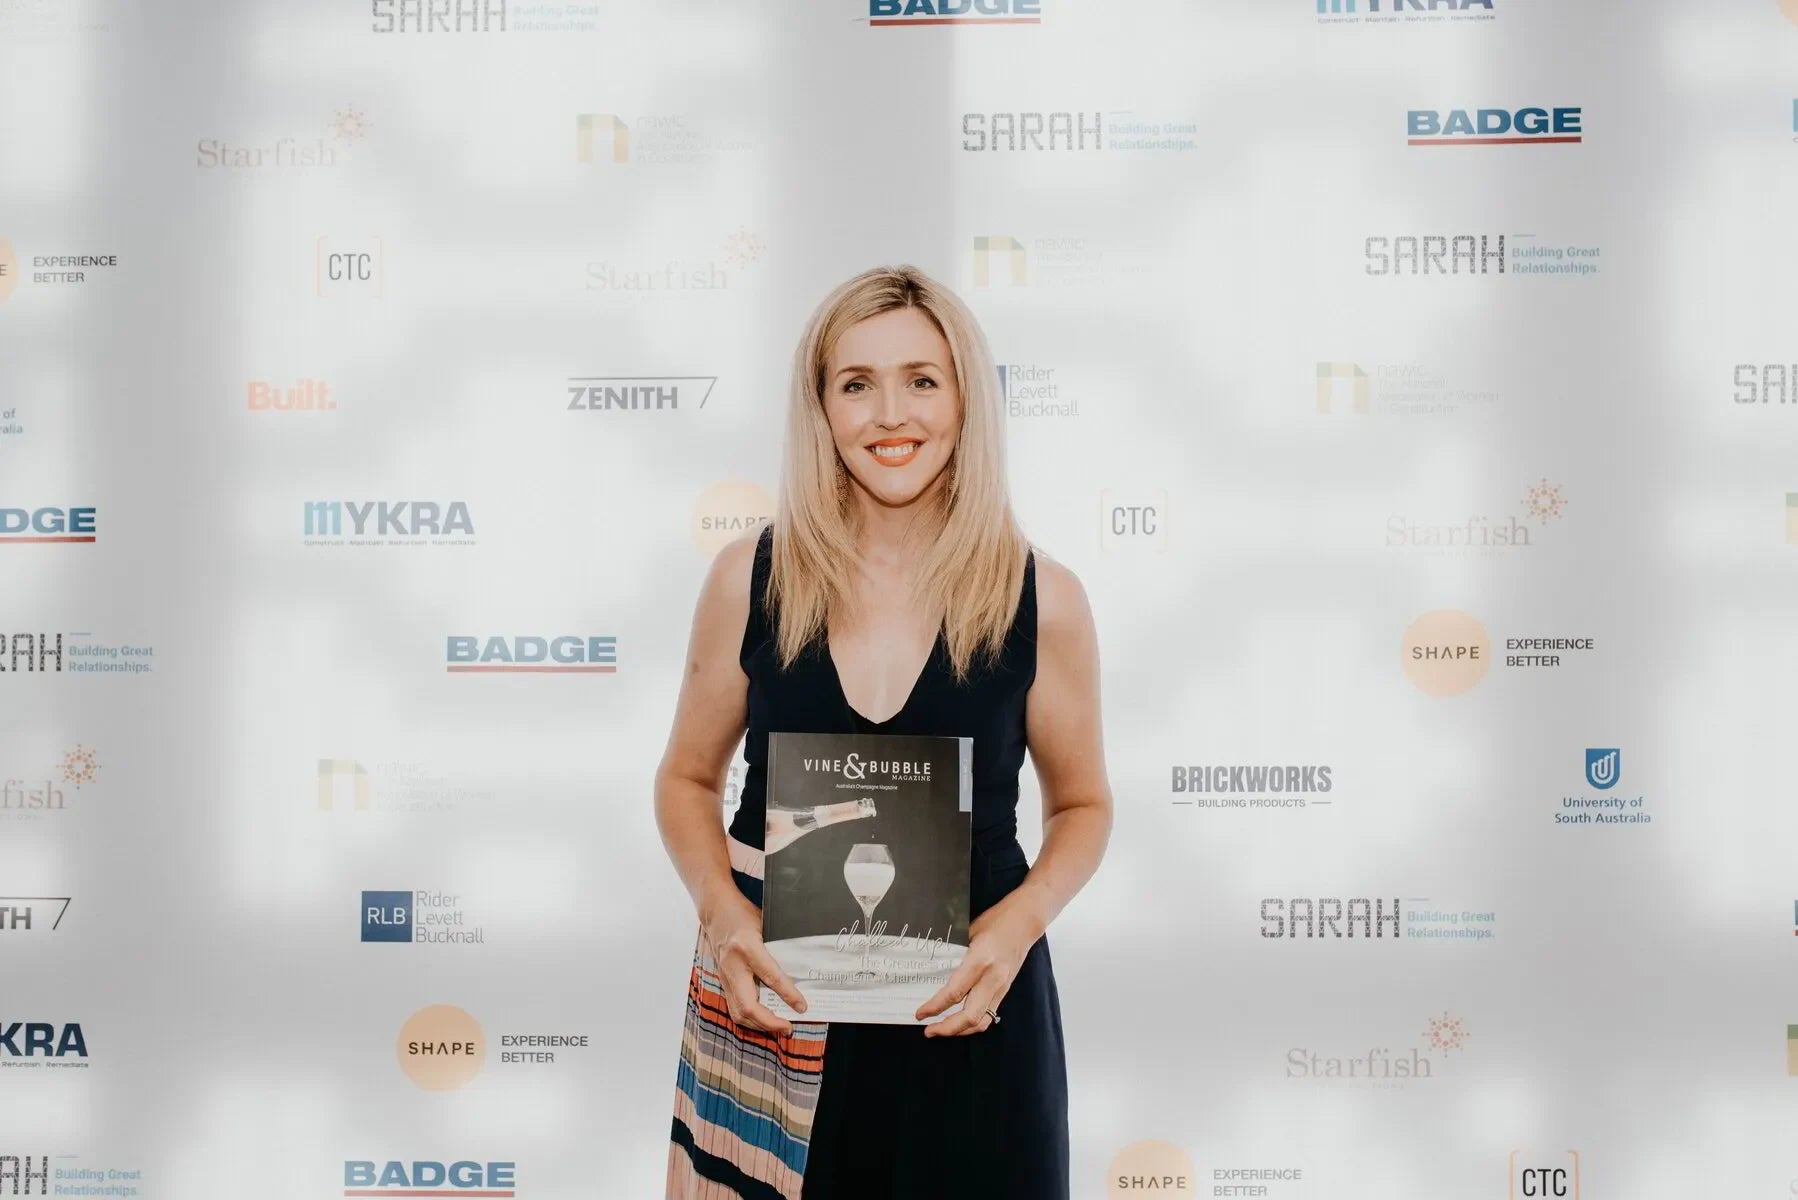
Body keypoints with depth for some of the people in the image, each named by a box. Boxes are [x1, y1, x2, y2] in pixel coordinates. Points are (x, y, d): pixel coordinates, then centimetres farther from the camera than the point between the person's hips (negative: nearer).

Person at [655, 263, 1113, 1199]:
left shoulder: (1043, 602, -7)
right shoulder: (749, 578, -4)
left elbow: (1082, 805, 6)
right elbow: (688, 778, 7)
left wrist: (1017, 925, -12)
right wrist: (722, 912, -11)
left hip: (966, 1011, -1)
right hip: (772, 1007, 1)